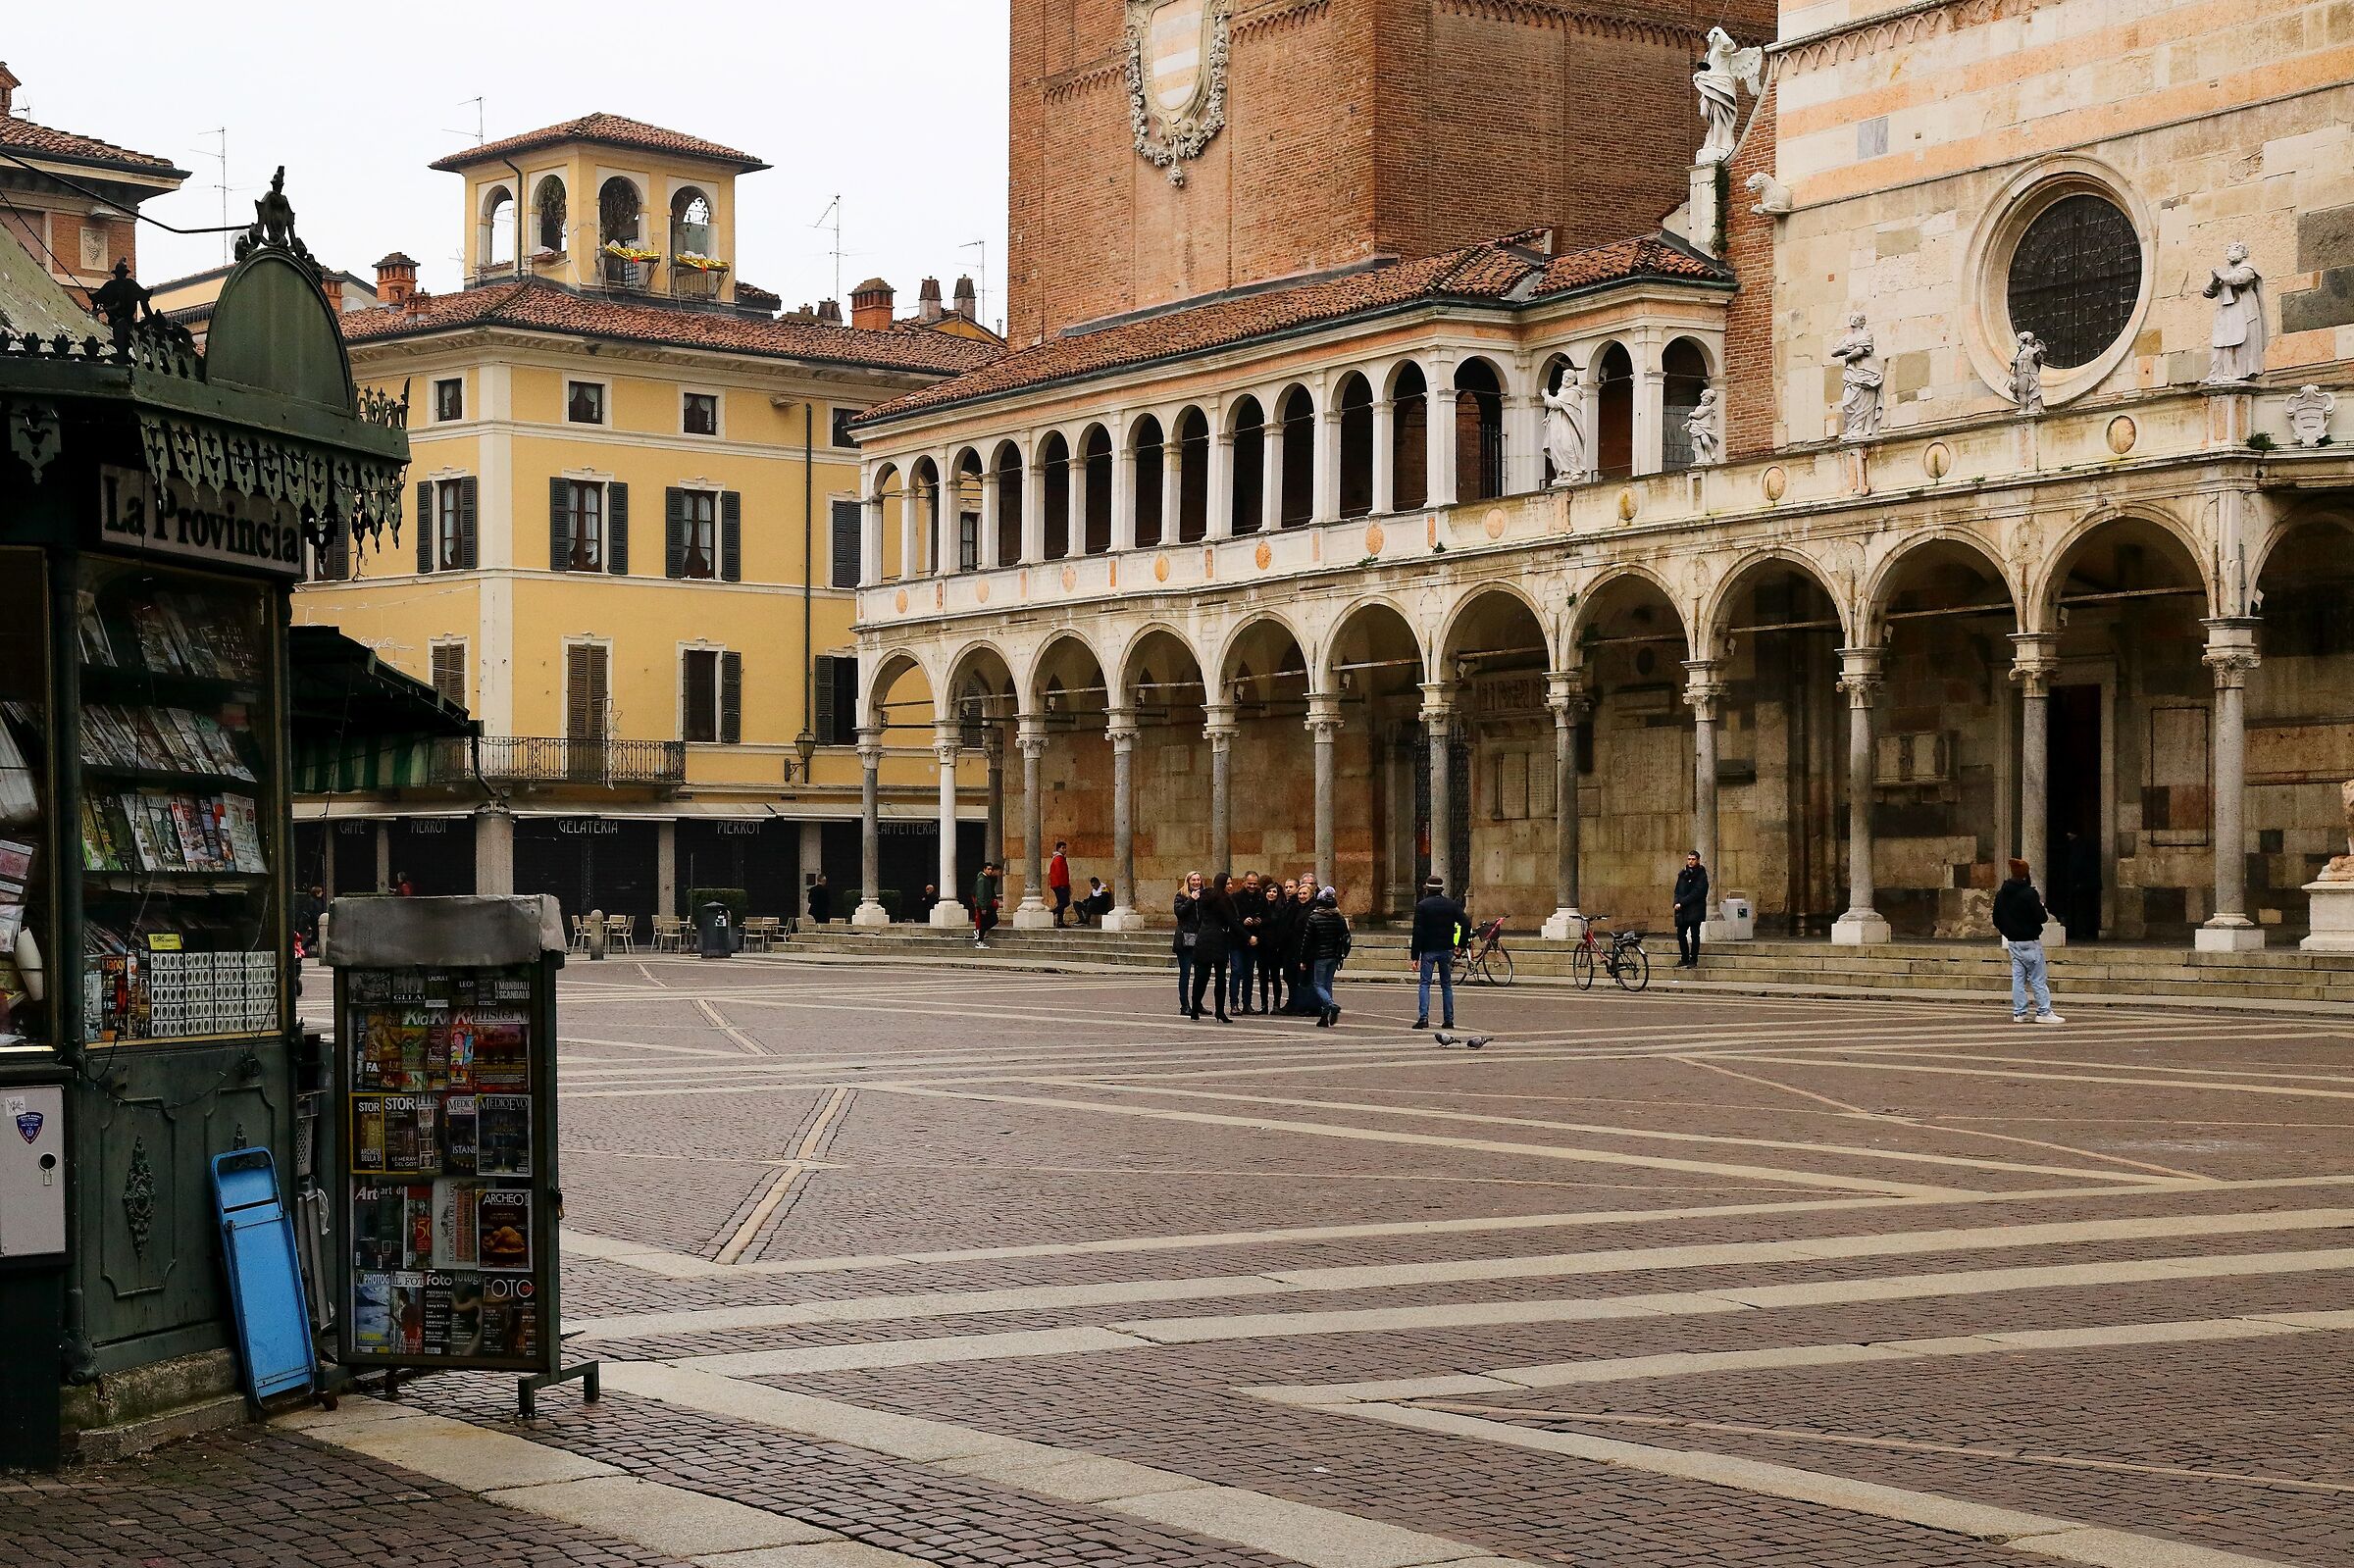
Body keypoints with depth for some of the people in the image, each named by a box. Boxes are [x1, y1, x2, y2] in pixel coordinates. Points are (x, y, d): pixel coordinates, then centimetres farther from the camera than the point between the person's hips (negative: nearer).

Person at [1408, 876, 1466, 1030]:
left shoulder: (1422, 906, -6)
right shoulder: (1452, 905, 4)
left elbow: (1418, 932, -10)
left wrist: (1414, 956, -9)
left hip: (1428, 950, -3)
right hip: (1447, 950, 3)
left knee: (1425, 984, 0)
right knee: (1447, 985, 11)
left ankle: (1423, 1017, -13)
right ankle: (1449, 1020, 10)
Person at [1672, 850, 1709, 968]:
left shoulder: (1701, 875, -5)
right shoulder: (1683, 874, 14)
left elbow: (1696, 893, -14)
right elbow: (1678, 890, 14)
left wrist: (1681, 903, -16)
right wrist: (1676, 902, -5)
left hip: (1695, 910, -6)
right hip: (1682, 911, 6)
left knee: (1694, 935, -2)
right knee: (1681, 934, 6)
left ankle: (1693, 961, 3)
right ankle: (1684, 959, 17)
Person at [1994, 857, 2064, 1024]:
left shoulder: (2001, 894, 5)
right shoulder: (2029, 893, -16)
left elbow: (1997, 920, 10)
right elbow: (2041, 918, -16)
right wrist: (2041, 905, 4)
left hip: (2012, 942, 6)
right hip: (2030, 942, -6)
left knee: (2018, 977, 10)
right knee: (2038, 979, -1)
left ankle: (2018, 1013, 9)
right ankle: (2044, 1012, -1)